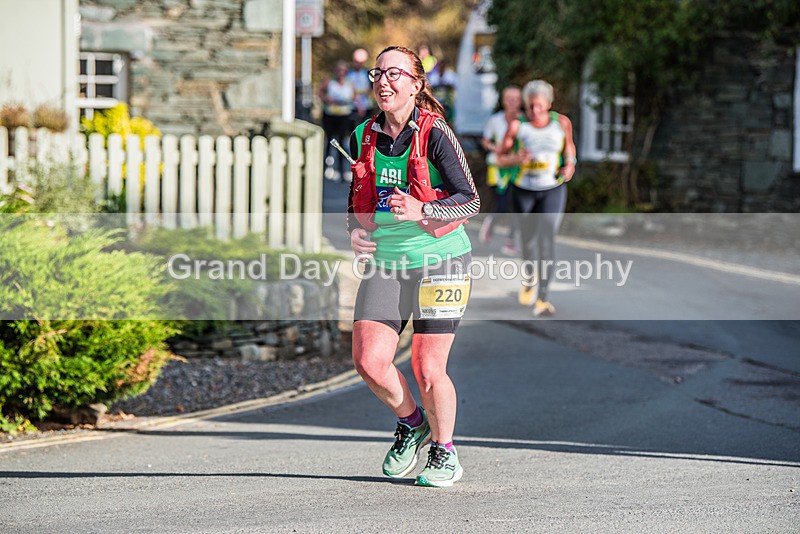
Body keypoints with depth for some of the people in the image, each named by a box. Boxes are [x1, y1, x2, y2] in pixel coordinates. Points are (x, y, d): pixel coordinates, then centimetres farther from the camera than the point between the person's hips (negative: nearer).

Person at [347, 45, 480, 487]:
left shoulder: (434, 134, -10)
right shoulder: (362, 137, 6)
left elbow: (471, 201, -12)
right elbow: (356, 202, 17)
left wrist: (421, 211, -27)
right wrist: (356, 231, -4)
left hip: (440, 260, -4)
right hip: (385, 262, 5)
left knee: (428, 369, -4)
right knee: (368, 361, -9)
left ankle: (445, 455, 21)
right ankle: (411, 423, 21)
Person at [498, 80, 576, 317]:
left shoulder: (561, 122, -4)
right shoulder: (517, 125, -9)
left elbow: (569, 144, 15)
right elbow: (500, 155, -3)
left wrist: (570, 163, -4)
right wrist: (516, 159, -24)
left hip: (552, 190, -1)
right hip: (523, 190, 1)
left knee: (547, 239, -13)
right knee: (528, 239, 11)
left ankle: (543, 297, -13)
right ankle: (531, 275, 45)